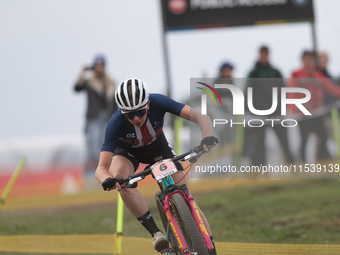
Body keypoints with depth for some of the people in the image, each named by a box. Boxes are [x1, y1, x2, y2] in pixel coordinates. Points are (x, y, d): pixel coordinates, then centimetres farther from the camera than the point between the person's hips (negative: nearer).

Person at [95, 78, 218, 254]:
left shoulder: (157, 103, -35)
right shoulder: (116, 124, -36)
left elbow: (201, 117, -38)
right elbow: (101, 168, -40)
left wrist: (207, 136, -60)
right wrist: (107, 179, -63)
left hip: (157, 146, 1)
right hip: (128, 150, -1)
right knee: (119, 175, -36)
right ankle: (156, 233, -29)